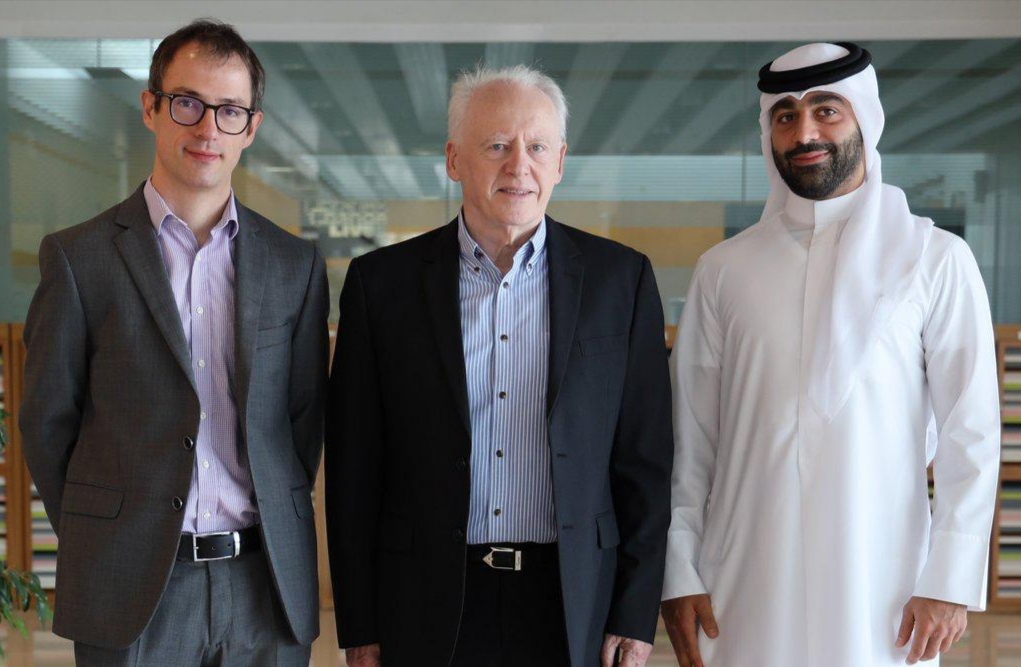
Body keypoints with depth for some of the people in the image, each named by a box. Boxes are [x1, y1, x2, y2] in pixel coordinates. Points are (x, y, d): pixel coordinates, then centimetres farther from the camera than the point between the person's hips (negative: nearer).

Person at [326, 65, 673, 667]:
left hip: (574, 610, 0)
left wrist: (636, 616, -1)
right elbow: (354, 467, 2)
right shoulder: (383, 281, 1)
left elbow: (645, 461, 2)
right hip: (429, 610, 0)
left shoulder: (621, 278, 1)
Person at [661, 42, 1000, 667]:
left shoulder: (937, 258, -1)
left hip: (880, 589, -1)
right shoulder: (724, 268, 5)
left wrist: (951, 581, -7)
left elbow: (970, 432, -2)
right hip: (744, 589, 2)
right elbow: (689, 435, 6)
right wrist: (679, 573, 3)